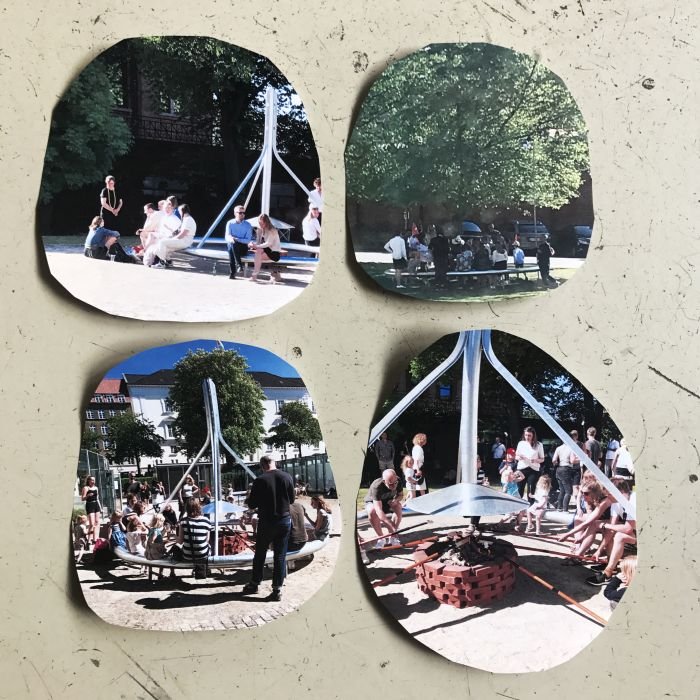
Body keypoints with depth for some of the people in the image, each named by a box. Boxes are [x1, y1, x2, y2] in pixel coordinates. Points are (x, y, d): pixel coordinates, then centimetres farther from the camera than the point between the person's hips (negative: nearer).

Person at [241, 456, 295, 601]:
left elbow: (251, 504, -7)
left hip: (266, 522, -2)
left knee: (260, 554, 15)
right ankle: (277, 590, 6)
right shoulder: (287, 477, -4)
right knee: (280, 556, 6)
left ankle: (254, 584, 27)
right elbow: (292, 499, 8)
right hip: (285, 520, 2)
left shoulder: (260, 480, -14)